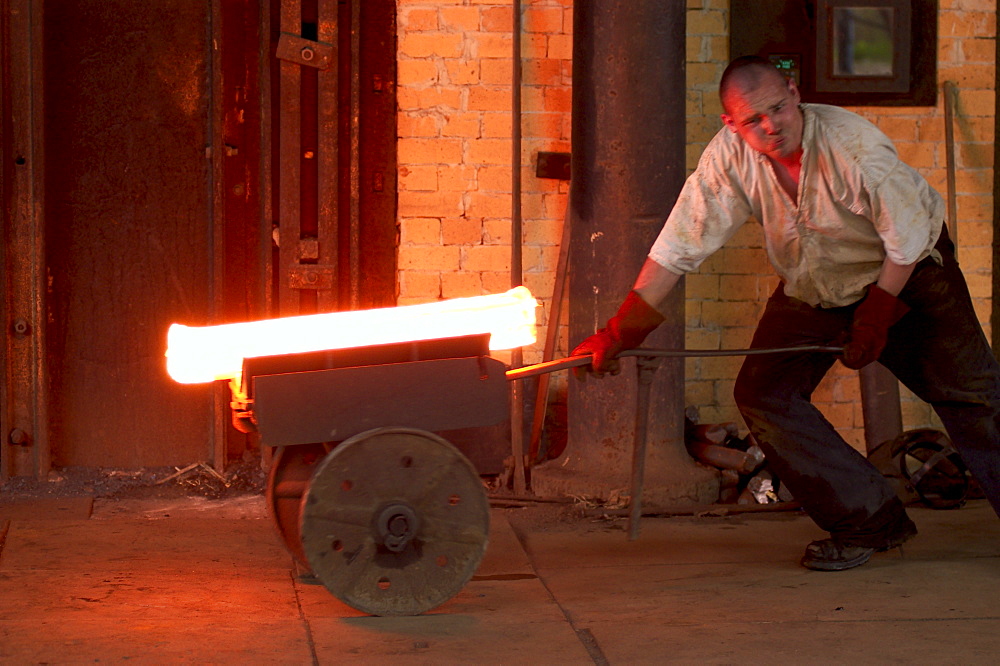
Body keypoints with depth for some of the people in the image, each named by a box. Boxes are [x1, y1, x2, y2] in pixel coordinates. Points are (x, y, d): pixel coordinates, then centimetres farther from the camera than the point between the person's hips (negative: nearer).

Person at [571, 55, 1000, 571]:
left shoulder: (855, 144, -30)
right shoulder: (729, 156, -21)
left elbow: (905, 238, -19)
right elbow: (680, 244, -19)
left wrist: (876, 317, -18)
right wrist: (620, 331, -22)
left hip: (904, 277, -4)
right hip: (809, 292, 4)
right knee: (763, 395, -11)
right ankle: (870, 520, -5)